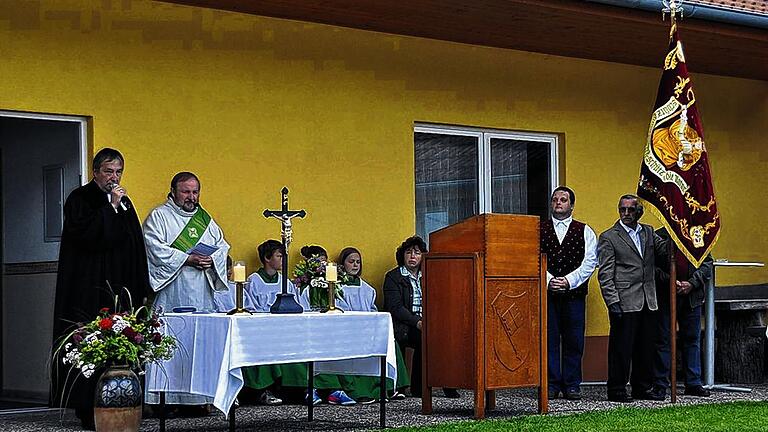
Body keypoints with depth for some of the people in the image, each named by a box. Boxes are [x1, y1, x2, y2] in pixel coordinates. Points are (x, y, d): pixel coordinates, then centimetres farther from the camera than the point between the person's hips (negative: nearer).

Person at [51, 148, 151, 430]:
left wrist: (140, 288, 13)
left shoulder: (124, 203, 18)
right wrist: (111, 207, -15)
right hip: (90, 290, -6)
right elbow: (86, 235, -17)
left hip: (122, 290, 6)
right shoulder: (80, 199, -1)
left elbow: (137, 247, 20)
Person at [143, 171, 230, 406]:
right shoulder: (158, 216, 2)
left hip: (202, 295, 6)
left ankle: (201, 397, 3)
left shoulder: (205, 219, 20)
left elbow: (222, 246, 17)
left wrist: (211, 259, -5)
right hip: (171, 294, -6)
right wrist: (188, 259, -15)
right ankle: (169, 398, -9)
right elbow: (156, 250, -10)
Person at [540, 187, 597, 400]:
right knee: (549, 340, 0)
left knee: (574, 342, 0)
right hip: (546, 293, 0)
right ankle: (551, 385, 6)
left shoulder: (584, 231, 10)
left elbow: (589, 262, 0)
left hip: (574, 294, 0)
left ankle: (572, 385, 7)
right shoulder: (539, 230, 11)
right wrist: (549, 280, -12)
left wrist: (568, 281, -11)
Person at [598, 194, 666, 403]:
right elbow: (605, 274, -5)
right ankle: (617, 390, 4)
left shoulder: (648, 233, 16)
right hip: (624, 303, -5)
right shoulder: (609, 237, -1)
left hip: (648, 303, 5)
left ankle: (643, 387, 20)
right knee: (621, 347, -3)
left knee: (646, 347, 11)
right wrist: (613, 302, -13)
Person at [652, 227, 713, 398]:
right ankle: (660, 385, 7)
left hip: (692, 296, 3)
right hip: (665, 297, -3)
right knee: (663, 340, 1)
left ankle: (694, 383, 16)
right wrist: (670, 281, -16)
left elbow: (707, 263, 6)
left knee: (693, 339, 8)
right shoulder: (659, 236, -2)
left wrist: (692, 283, -7)